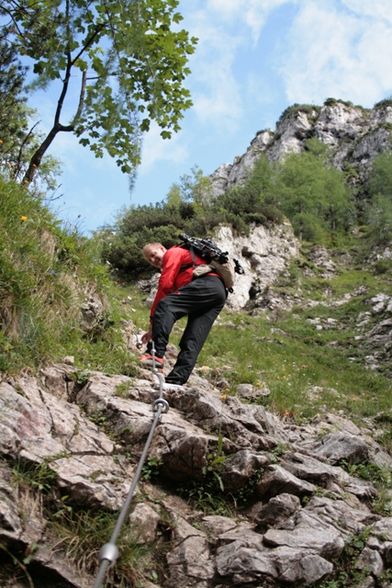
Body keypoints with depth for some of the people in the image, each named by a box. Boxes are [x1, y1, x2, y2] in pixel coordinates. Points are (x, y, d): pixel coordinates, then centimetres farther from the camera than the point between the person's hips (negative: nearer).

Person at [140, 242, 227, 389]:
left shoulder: (173, 253, 11)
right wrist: (154, 329, 27)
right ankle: (176, 381, -7)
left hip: (207, 284, -10)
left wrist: (153, 318, 5)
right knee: (192, 341, 0)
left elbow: (165, 285, -2)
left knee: (165, 306, -21)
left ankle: (156, 354, -32)